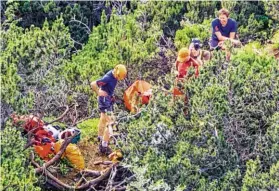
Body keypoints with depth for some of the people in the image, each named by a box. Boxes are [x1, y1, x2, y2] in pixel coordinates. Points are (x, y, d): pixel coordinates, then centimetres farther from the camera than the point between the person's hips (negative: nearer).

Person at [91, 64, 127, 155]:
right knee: (110, 122, -12)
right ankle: (104, 146, -11)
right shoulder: (107, 78, -29)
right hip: (105, 100, -10)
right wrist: (98, 93, -21)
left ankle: (100, 137, 47)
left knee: (103, 119, 27)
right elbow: (93, 84, -32)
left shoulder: (114, 75, -2)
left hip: (109, 99, 10)